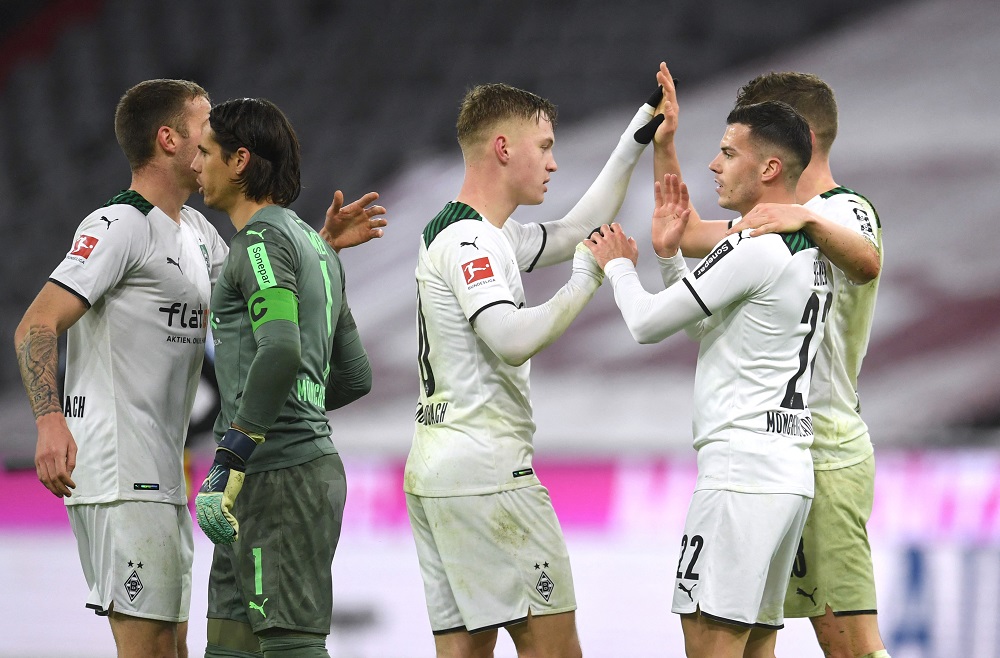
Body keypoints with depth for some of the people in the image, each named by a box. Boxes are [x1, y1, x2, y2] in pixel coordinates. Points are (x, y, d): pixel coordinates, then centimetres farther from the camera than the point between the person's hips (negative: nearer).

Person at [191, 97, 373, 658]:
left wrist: (233, 458, -23)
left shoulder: (263, 240, -10)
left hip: (279, 477, -10)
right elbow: (354, 375, 25)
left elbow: (281, 351, -26)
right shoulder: (314, 244, 21)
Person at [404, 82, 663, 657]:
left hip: (434, 470, 10)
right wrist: (587, 280, -13)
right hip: (486, 470, -10)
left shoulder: (476, 234, 19)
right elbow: (514, 340, -24)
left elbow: (574, 234, 30)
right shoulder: (469, 240, -12)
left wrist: (635, 143, 26)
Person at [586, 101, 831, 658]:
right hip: (791, 471, 10)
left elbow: (648, 324, -7)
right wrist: (668, 254, 20)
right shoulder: (811, 252, 17)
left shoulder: (753, 249, -14)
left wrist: (620, 266, 11)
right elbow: (709, 321, 28)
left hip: (742, 466, -10)